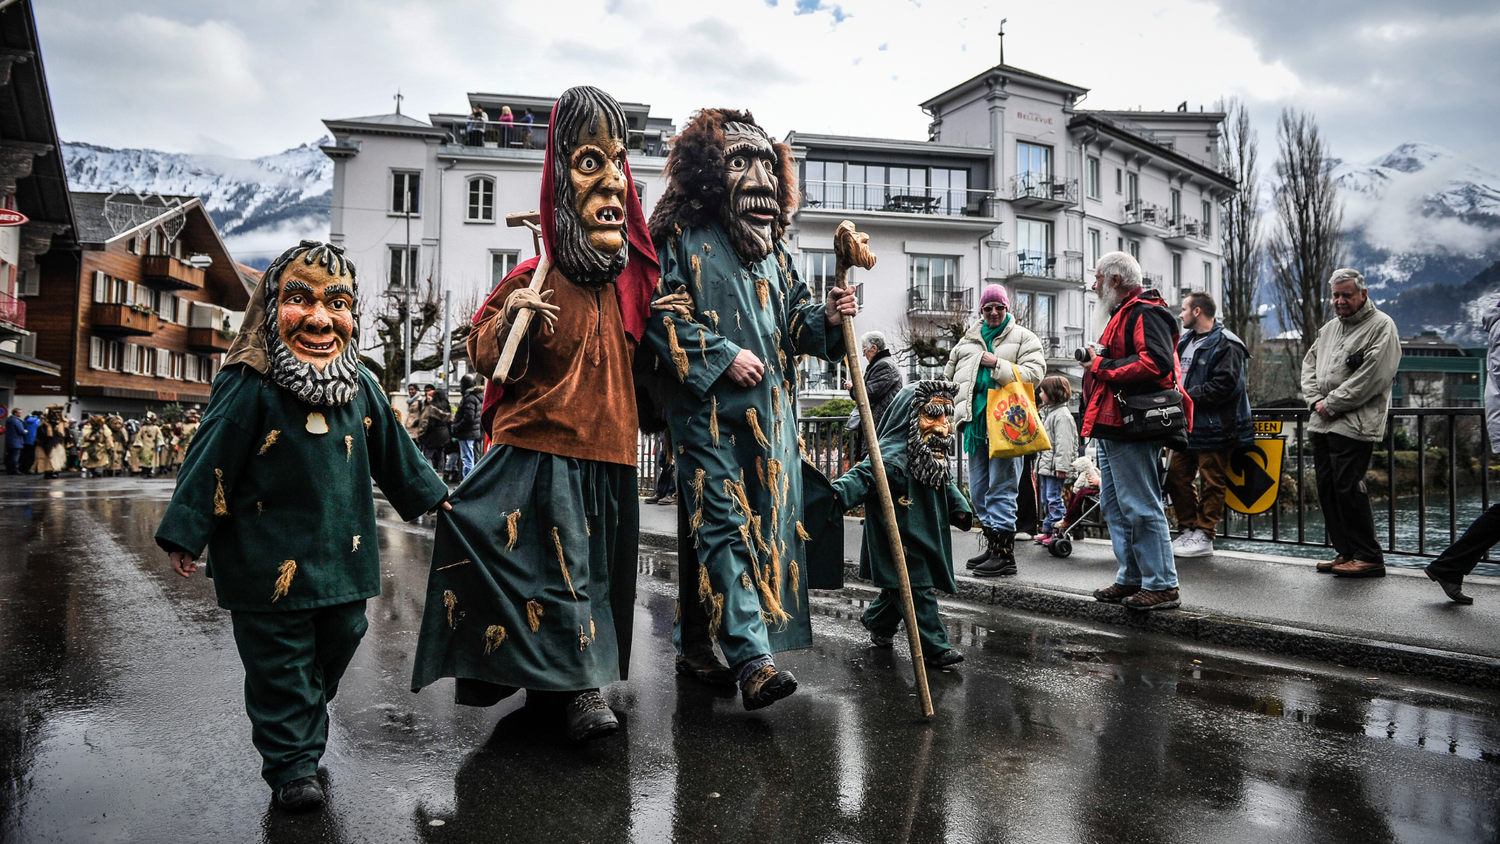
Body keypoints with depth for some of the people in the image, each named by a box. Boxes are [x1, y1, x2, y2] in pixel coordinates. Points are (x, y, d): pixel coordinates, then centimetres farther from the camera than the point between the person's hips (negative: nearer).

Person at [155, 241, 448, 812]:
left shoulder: (362, 388, 3)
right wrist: (184, 535, -9)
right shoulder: (249, 386, -14)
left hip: (342, 555, 6)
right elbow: (211, 463, -11)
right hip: (269, 560, -5)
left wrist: (430, 495, 24)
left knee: (339, 640, 17)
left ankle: (300, 729, 41)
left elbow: (391, 451, 16)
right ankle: (291, 763, 21)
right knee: (281, 661, 5)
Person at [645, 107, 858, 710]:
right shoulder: (682, 237, 0)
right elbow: (660, 315, -8)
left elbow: (793, 313, 19)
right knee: (724, 524, -13)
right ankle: (752, 658, -15)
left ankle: (697, 648, 22)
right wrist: (722, 356, -16)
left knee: (767, 522, 8)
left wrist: (825, 316, -2)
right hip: (707, 406, -7)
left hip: (770, 407, 7)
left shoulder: (773, 245, 20)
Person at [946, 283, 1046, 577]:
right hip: (975, 422, 7)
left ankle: (1005, 555, -5)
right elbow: (950, 375, 27)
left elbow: (1035, 372, -9)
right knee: (979, 490, 11)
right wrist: (952, 409, 20)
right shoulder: (968, 340, 20)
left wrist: (998, 364, -14)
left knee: (1001, 489, -9)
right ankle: (992, 545, 21)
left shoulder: (1023, 338, 5)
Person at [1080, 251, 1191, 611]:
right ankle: (1131, 578, 23)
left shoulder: (1146, 314, -11)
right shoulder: (1122, 314, 23)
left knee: (1141, 508, -7)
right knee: (1114, 506, 14)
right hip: (1113, 429, 11)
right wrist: (1096, 361, 11)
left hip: (1133, 430, -11)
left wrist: (1102, 366, -18)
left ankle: (1162, 586, 0)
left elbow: (1155, 363, -26)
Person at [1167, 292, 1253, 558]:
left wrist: (1189, 396, -19)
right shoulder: (1185, 341, 16)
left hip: (1213, 427, -9)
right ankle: (1188, 530, 22)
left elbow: (1224, 384, -22)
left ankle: (1204, 537, 6)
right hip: (1186, 424, 9)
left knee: (1212, 482, 0)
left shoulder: (1226, 345, -12)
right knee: (1177, 478, 11)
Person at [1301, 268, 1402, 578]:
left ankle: (1368, 557, 0)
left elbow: (1372, 377, -14)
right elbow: (1309, 364, 20)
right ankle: (1344, 552, 18)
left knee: (1348, 488, -10)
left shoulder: (1382, 326, -4)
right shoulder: (1330, 328, 20)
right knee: (1327, 488, 9)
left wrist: (1331, 404, -12)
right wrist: (1316, 400, 3)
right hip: (1321, 423, 8)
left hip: (1353, 425, -8)